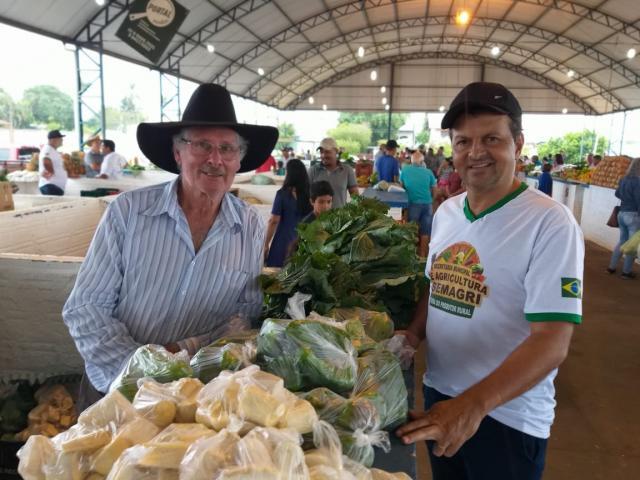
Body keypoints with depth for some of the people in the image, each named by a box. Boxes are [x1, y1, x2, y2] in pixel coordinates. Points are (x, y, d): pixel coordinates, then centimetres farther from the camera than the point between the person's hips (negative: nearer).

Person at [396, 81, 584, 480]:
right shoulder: (445, 212, 1)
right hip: (438, 395, 6)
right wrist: (413, 335, -2)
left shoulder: (549, 222, -19)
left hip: (508, 415, -6)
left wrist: (473, 404, -35)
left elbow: (552, 341, -25)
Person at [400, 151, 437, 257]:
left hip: (413, 203, -1)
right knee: (425, 231, 9)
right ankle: (422, 254, 16)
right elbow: (434, 190, 9)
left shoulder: (405, 170, -1)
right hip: (427, 203, 1)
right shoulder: (428, 172, 1)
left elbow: (401, 185, 12)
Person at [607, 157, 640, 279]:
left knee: (622, 241, 19)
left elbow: (617, 193, 22)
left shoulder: (623, 179, 6)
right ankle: (626, 271, 9)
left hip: (622, 213, 8)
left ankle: (612, 267, 22)